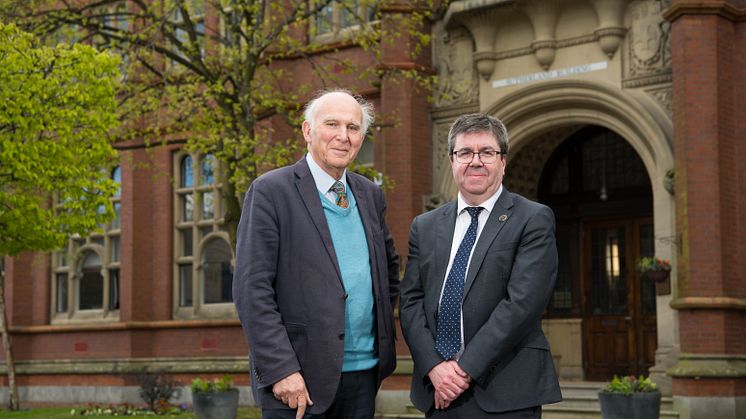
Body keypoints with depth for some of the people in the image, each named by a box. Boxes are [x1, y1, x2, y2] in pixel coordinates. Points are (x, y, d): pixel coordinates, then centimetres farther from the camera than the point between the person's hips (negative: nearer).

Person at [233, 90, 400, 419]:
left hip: (364, 374, 5)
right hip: (298, 380, -5)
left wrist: (384, 316, 14)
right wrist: (281, 370, -18)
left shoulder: (370, 195, 12)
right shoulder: (270, 191, -7)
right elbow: (251, 290, -13)